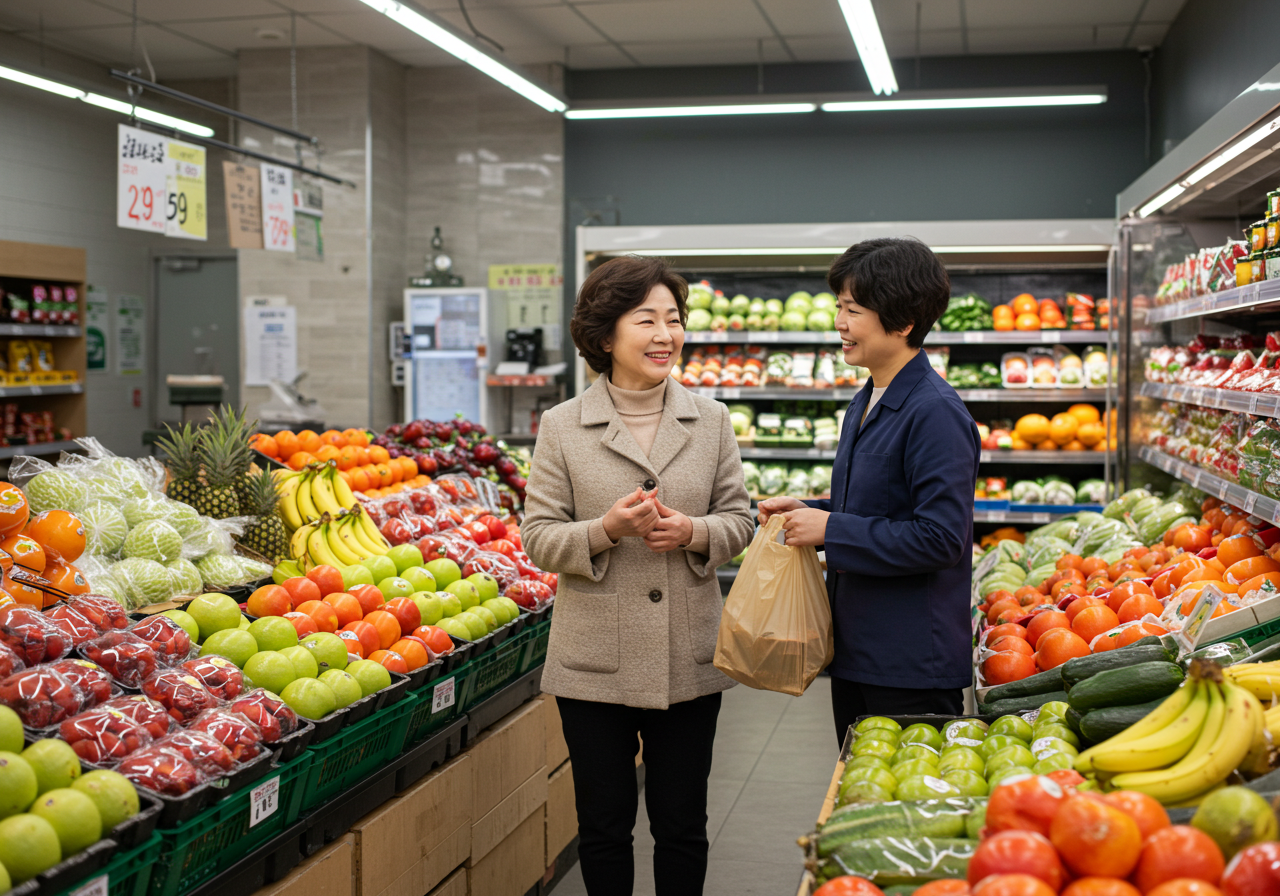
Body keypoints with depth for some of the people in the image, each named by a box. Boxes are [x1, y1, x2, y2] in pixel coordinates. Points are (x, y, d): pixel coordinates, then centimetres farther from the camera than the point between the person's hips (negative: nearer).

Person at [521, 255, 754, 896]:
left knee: (681, 821, 11)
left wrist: (694, 533, -13)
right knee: (604, 821, 11)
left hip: (689, 662, 2)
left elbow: (739, 519, 8)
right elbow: (538, 538, -2)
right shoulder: (562, 428, -3)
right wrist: (605, 530, -20)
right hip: (595, 665, -1)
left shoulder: (711, 421, 4)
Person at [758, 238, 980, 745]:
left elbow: (940, 536, -23)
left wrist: (830, 530, -18)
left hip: (912, 665, -9)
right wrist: (808, 511, 5)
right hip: (855, 652, 9)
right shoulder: (863, 406, 13)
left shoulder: (936, 413, -17)